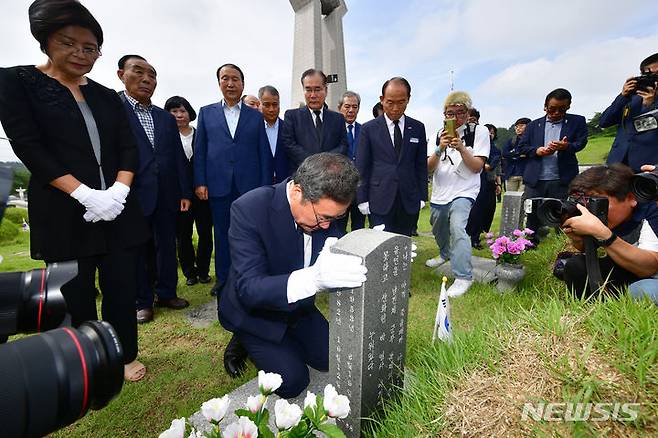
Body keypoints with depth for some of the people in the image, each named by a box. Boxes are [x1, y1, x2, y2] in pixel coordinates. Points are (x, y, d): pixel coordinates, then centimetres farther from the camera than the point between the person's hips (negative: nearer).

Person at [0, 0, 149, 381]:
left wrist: (119, 190, -12)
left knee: (123, 289, 7)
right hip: (64, 213, -2)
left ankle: (127, 356, 26)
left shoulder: (108, 97, 14)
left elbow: (129, 149, 6)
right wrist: (85, 194, -17)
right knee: (76, 296, 8)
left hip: (118, 209, 3)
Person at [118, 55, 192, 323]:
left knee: (167, 246, 12)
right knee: (137, 250, 9)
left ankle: (166, 293, 29)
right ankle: (142, 302, 23)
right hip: (133, 197, -4)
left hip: (166, 197, 5)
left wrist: (184, 193, 8)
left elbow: (178, 157, 11)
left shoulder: (166, 118, 12)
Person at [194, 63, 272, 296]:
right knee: (222, 233, 9)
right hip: (218, 185, 1)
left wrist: (265, 187, -2)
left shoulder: (256, 116, 9)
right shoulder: (206, 113, 11)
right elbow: (199, 150, 8)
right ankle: (222, 278, 24)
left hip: (249, 186, -1)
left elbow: (264, 154, 5)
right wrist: (200, 182, -1)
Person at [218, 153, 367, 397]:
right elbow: (248, 288, -37)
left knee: (330, 360, 3)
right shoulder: (249, 209, -33)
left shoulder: (324, 207, -16)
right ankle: (243, 343, 15)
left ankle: (284, 341, 27)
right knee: (292, 381, -9)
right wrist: (314, 277, -55)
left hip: (298, 305, 5)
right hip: (254, 311, -5)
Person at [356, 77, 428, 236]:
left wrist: (422, 197, 6)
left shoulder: (418, 128, 9)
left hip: (409, 202, 2)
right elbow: (362, 167, 1)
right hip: (380, 201, -2)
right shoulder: (369, 129, 2)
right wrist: (362, 199, -3)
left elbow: (421, 165, 11)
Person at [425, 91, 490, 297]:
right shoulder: (439, 135, 5)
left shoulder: (479, 132, -3)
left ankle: (463, 277, -17)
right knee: (438, 231, 20)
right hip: (439, 193, 5)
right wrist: (440, 149, -19)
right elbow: (428, 167, -2)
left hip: (464, 192, -4)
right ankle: (446, 254, 51)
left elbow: (477, 167, -9)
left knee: (457, 227, -27)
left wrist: (461, 148, -23)